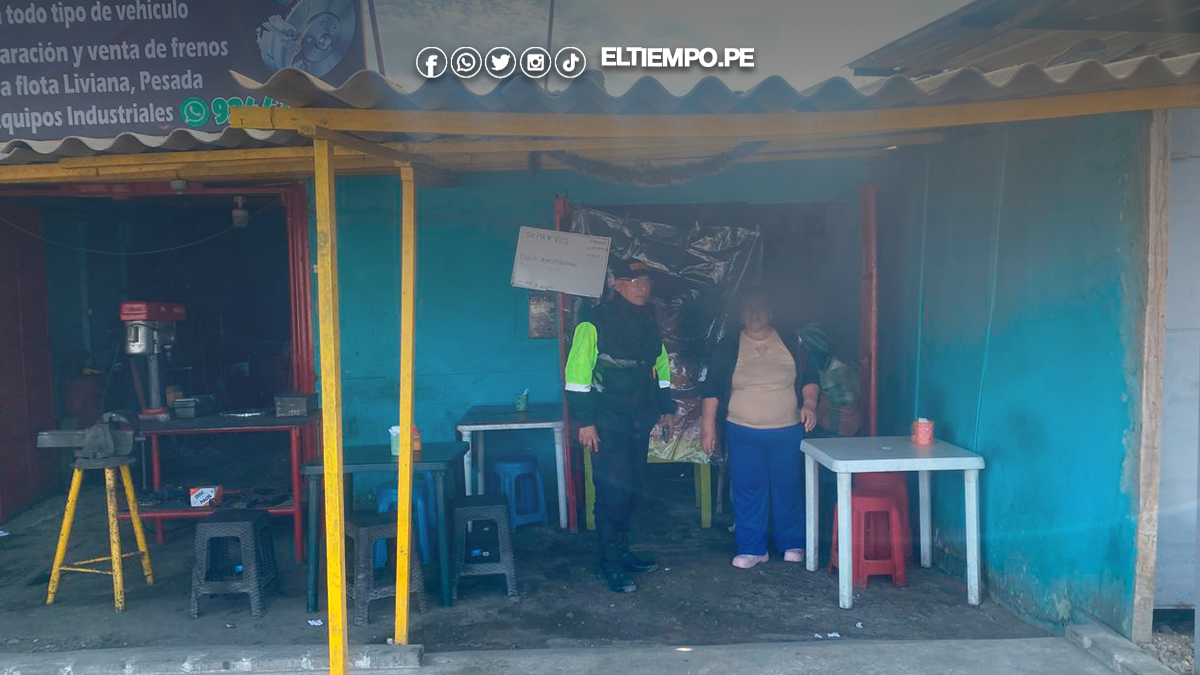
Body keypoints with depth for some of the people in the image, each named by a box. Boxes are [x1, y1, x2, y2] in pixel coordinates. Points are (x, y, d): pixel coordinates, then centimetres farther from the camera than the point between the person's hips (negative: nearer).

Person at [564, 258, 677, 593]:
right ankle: (610, 564, 5)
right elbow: (577, 373, -14)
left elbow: (660, 368, 22)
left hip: (639, 423, 7)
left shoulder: (649, 324, 12)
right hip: (609, 424, -7)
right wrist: (585, 422, -16)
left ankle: (622, 551, 27)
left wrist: (666, 409, 19)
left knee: (632, 489, 13)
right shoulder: (596, 323, -11)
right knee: (613, 491, -6)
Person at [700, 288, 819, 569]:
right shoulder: (727, 348, 4)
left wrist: (809, 404, -9)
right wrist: (708, 425, -2)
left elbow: (809, 378, 9)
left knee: (788, 490, 6)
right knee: (748, 491, 2)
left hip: (787, 432, 0)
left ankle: (792, 544, 23)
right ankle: (752, 549, 14)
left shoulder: (790, 342, 6)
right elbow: (711, 388, 4)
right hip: (743, 434, 0)